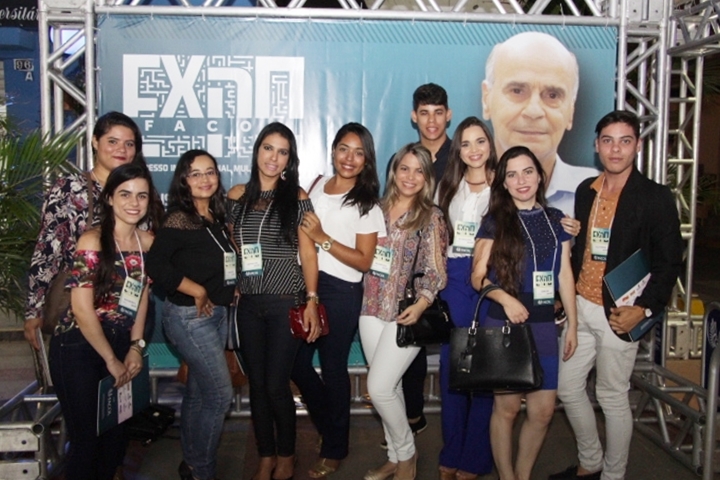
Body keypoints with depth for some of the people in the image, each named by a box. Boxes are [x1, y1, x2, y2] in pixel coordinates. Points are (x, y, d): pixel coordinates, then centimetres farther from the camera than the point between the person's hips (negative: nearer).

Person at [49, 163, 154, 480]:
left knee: (117, 434, 13)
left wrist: (136, 347, 3)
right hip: (78, 350, -6)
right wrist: (111, 360, -10)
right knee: (87, 438, 3)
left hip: (121, 346, 6)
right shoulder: (92, 241, -16)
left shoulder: (147, 242, 2)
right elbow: (82, 310, -17)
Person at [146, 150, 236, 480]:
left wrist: (230, 289, 2)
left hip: (217, 314, 7)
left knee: (199, 393, 16)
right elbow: (157, 266, -26)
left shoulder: (215, 216, 7)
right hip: (189, 317, -7)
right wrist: (198, 292, -19)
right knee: (220, 395, -4)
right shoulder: (179, 219, -16)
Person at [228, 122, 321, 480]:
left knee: (276, 385, -1)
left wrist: (312, 301, -11)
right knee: (256, 384, 10)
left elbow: (307, 253, -4)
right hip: (248, 303, 4)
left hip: (286, 302, -3)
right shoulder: (237, 196, 7)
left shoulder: (297, 198, -2)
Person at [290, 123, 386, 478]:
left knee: (332, 369, 5)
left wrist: (323, 239, -18)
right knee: (297, 363, 9)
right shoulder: (317, 186, 9)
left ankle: (334, 450, 27)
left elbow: (364, 262, -11)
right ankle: (329, 427, 37)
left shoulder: (367, 204, -6)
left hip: (340, 292, -5)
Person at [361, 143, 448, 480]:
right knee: (388, 387, 12)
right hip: (372, 308, 5)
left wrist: (421, 304, -22)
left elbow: (436, 271, -7)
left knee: (379, 387, -8)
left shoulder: (431, 217, -2)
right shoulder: (377, 209, 9)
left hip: (406, 313, -5)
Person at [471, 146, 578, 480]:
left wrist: (572, 324, 9)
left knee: (543, 410, 6)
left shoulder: (555, 219, 8)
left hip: (543, 325, 4)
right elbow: (478, 276, -4)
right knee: (507, 406, 5)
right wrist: (505, 299, -22)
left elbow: (565, 275, 10)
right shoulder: (495, 221, -2)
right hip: (503, 325, -3)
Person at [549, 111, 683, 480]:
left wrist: (644, 309, -18)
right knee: (568, 387, 14)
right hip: (580, 307, 6)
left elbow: (669, 262, -9)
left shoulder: (655, 197, -8)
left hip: (618, 314, -6)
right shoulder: (586, 190, 8)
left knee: (612, 398, 6)